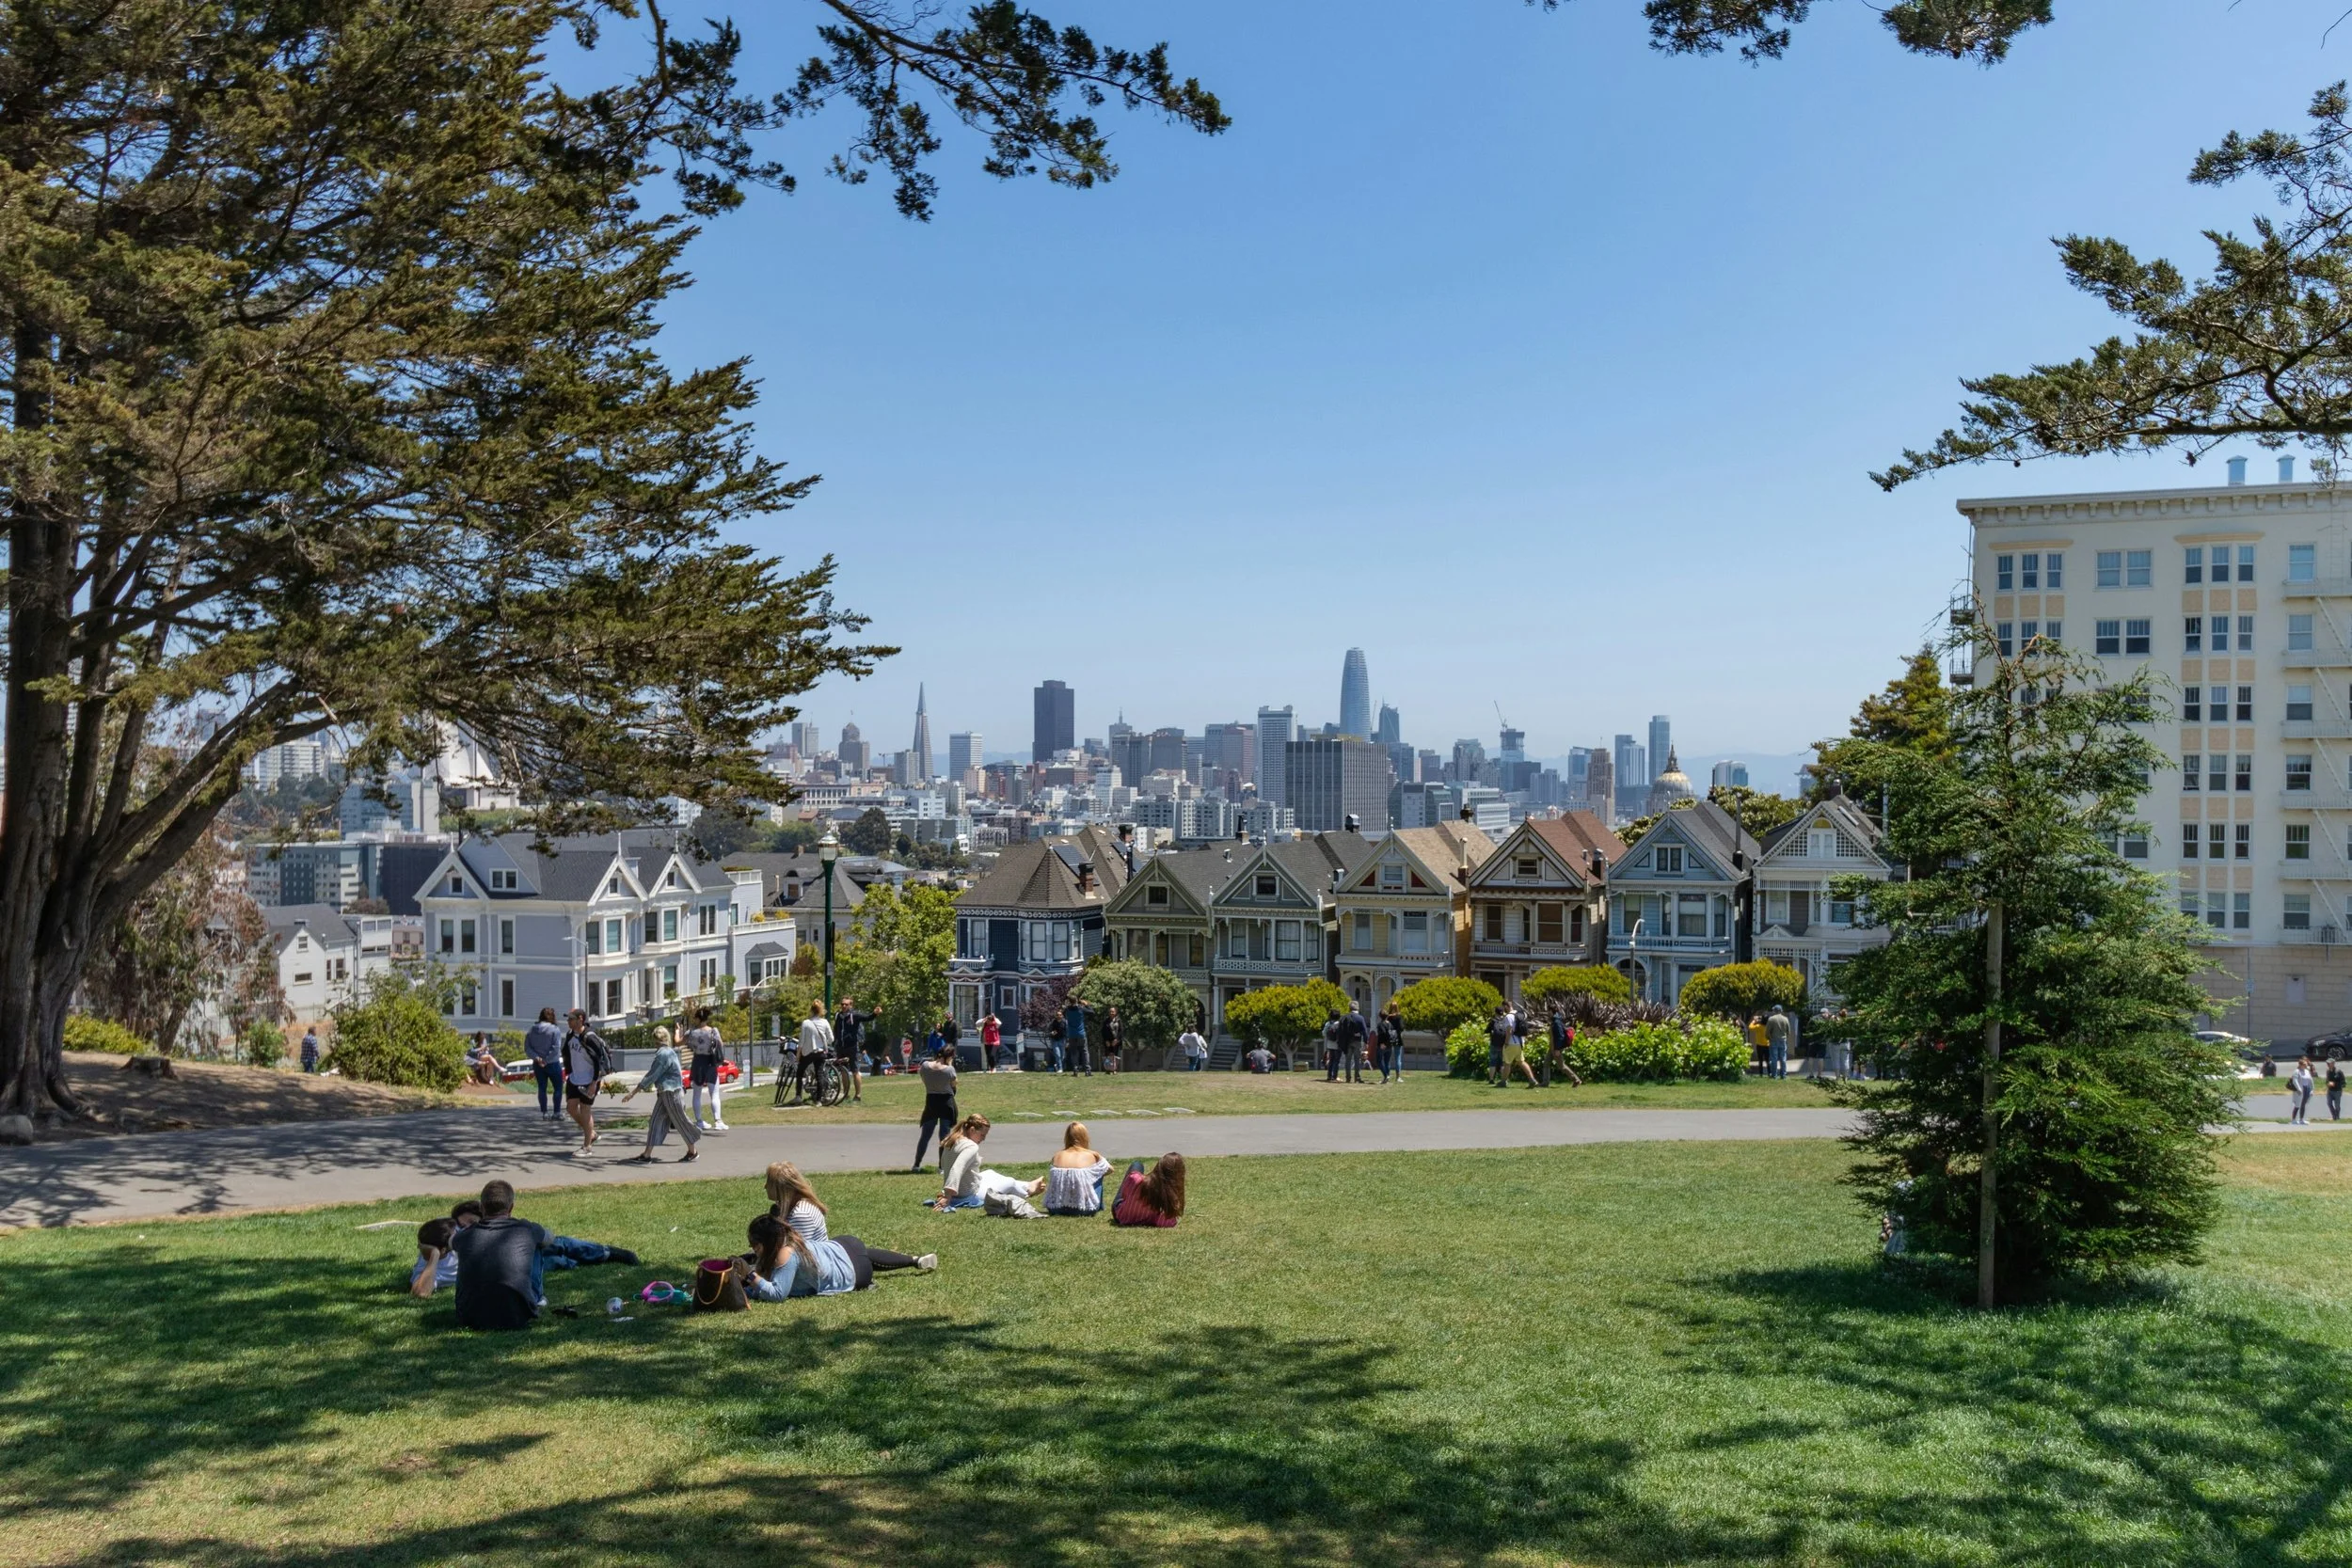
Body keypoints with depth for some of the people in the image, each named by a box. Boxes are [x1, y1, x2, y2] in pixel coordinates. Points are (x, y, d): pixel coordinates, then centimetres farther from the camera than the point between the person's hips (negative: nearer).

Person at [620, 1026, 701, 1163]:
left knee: (679, 1121, 1)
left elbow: (652, 1076, -20)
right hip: (664, 1092, 10)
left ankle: (693, 1152, 13)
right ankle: (646, 1155, 6)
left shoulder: (664, 1054, -19)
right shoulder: (669, 1052, 12)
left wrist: (633, 1092, -18)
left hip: (670, 1092, -10)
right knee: (655, 1121, 6)